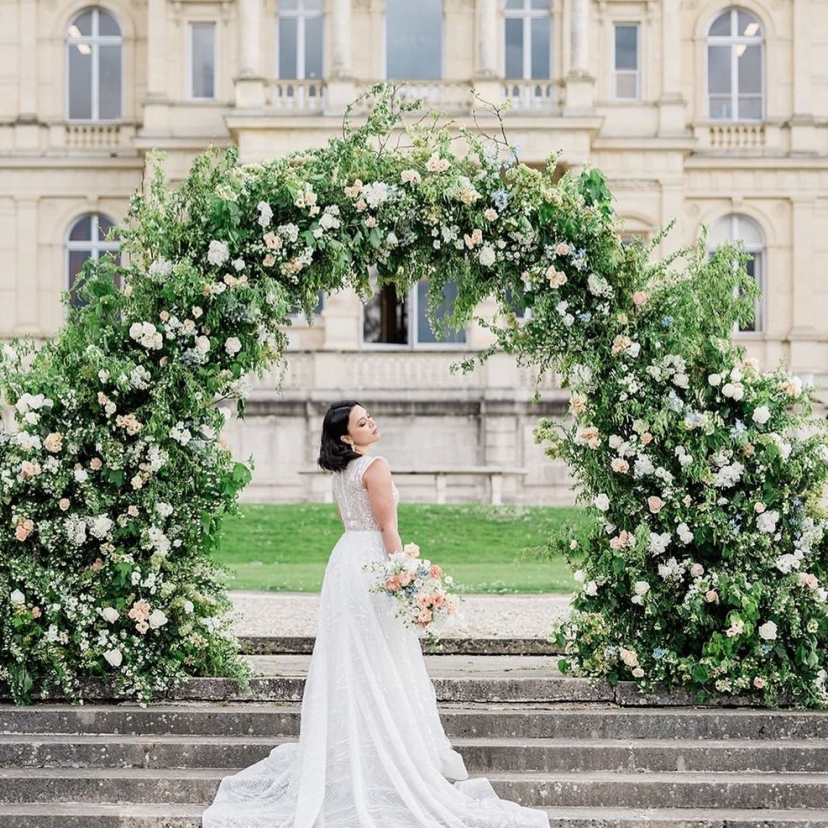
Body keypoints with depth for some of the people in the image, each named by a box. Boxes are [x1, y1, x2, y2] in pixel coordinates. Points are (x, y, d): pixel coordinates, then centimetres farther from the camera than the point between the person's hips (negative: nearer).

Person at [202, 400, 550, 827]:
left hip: (344, 559, 8)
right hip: (372, 562, -8)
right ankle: (392, 758, 1)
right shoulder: (375, 466, -13)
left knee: (347, 663, 11)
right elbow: (387, 527, -16)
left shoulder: (340, 471, 13)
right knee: (379, 666, -4)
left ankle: (343, 765, 17)